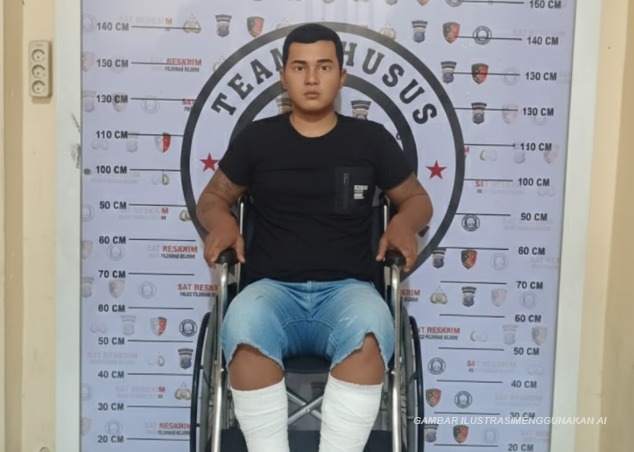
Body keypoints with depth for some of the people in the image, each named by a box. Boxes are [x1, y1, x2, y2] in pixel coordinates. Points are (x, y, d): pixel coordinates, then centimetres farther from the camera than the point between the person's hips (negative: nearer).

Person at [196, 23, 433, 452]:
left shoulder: (372, 138, 10)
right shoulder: (256, 138, 10)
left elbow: (418, 198, 19)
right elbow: (213, 197, 21)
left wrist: (404, 223, -5)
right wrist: (222, 222, -4)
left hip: (346, 288, 0)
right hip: (273, 288, 0)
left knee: (369, 331, -37)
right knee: (245, 329, -37)